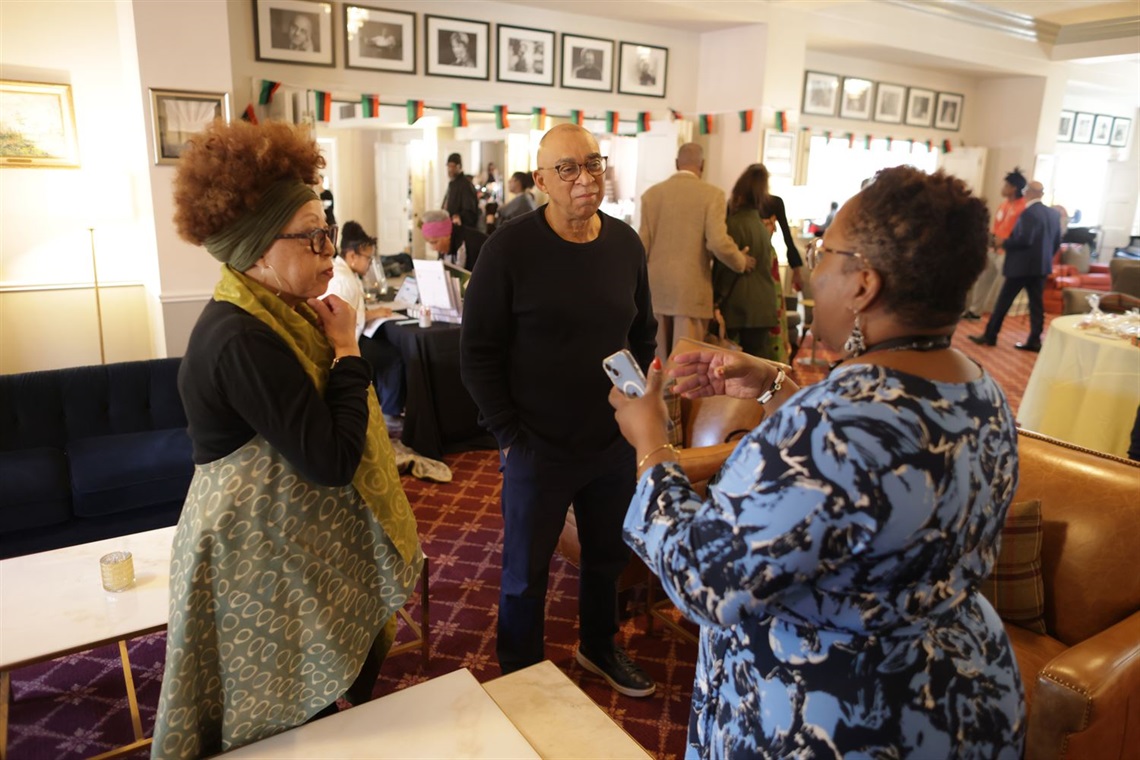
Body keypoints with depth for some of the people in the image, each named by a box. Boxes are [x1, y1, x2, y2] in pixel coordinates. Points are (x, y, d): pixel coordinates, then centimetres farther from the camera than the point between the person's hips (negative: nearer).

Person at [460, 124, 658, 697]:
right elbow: (478, 354, -10)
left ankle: (599, 648, 48)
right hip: (539, 450, -4)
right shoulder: (511, 248, -13)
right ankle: (520, 675, 37)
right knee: (526, 573, 13)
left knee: (608, 556, 22)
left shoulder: (626, 243, 1)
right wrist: (509, 435, -11)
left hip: (615, 444, 5)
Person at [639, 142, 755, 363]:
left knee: (658, 358, 14)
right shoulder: (712, 194, -7)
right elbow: (718, 243, -15)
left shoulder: (652, 193, 3)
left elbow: (643, 244, 4)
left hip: (655, 287, 4)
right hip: (691, 289, -4)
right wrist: (741, 261, 4)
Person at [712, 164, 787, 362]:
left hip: (740, 307, -7)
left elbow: (727, 268, -12)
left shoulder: (736, 223, -11)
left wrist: (715, 301, -5)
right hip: (761, 305, 7)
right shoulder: (759, 223, 14)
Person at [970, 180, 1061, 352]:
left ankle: (990, 335, 8)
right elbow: (1057, 242, 12)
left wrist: (1004, 243, -9)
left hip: (1022, 265, -7)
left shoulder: (1028, 212, -16)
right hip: (1042, 265, 8)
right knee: (1036, 303, 7)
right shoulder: (1054, 213, 8)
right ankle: (1034, 341, 8)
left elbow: (1024, 239, -23)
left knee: (1004, 300, 2)